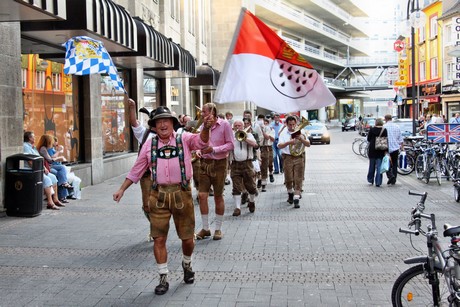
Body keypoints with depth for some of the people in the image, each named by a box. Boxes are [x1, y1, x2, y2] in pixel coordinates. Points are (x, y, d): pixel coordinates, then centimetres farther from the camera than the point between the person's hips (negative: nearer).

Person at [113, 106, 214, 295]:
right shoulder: (149, 144, 6)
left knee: (187, 237, 10)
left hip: (182, 193, -1)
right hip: (159, 195, 1)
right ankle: (163, 278, 14)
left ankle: (187, 264, 40)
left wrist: (206, 127, -42)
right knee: (159, 238, 0)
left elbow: (201, 141, -21)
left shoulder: (184, 139, 0)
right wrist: (122, 189, 9)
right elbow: (136, 170, 13)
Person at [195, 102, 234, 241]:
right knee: (202, 195, -4)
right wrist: (199, 150, -7)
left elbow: (230, 145, -9)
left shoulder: (224, 124, -8)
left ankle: (218, 229, 18)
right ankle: (205, 228, 9)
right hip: (205, 163, 4)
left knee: (218, 197, 6)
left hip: (219, 163, -3)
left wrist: (213, 149, -20)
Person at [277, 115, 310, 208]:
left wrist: (301, 139, -15)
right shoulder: (283, 133, 3)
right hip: (288, 158, 0)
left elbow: (308, 144, 3)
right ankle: (290, 194, 32)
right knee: (288, 179, 7)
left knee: (298, 179, -6)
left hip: (299, 157, 0)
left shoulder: (301, 132, 6)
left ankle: (296, 199, -7)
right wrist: (288, 142, -25)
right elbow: (279, 146, -9)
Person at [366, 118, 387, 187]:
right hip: (381, 150, -1)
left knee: (372, 166, 16)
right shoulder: (384, 130, -6)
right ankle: (378, 182, -2)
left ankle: (370, 179, 28)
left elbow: (368, 139, 2)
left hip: (372, 150, 1)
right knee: (379, 166, 1)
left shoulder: (372, 129, -3)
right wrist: (385, 151, -5)